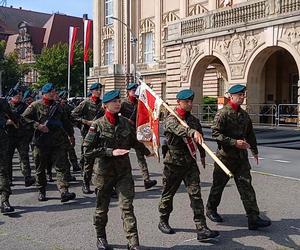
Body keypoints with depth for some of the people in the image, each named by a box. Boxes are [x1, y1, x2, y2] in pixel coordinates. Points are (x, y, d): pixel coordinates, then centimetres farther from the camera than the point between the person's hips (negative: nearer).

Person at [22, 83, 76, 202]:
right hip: (41, 142, -3)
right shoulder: (35, 105, 0)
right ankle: (41, 192, 23)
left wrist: (70, 134, 27)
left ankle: (64, 192, -12)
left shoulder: (57, 106, 14)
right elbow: (24, 117, -3)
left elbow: (65, 121, 24)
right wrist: (37, 125, -14)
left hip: (57, 142, 3)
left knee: (60, 167, -7)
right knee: (41, 168, 8)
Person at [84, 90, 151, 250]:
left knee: (127, 206, -6)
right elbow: (88, 150, -14)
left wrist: (147, 151, 29)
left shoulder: (125, 123, 2)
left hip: (123, 171, 2)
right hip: (104, 172, -2)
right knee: (102, 207, 13)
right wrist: (111, 152, -21)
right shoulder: (97, 125, -10)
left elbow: (134, 142, 20)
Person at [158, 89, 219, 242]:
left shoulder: (194, 120, 9)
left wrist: (202, 155, 32)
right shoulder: (171, 119, -11)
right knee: (168, 194, 11)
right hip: (174, 162, -4)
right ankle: (163, 222, 31)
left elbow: (200, 140, 23)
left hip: (190, 162, 4)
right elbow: (179, 129, -36)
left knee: (196, 194, -5)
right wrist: (193, 132, -54)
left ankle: (201, 229, -5)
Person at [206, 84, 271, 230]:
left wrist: (254, 150, 26)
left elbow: (250, 134, 22)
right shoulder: (222, 113, -10)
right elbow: (215, 133, -18)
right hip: (225, 156, -5)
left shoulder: (244, 114, 11)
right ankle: (211, 210, 31)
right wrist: (234, 142, -23)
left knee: (246, 186, 0)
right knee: (218, 185, 10)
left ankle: (253, 218, -1)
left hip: (241, 157, 5)